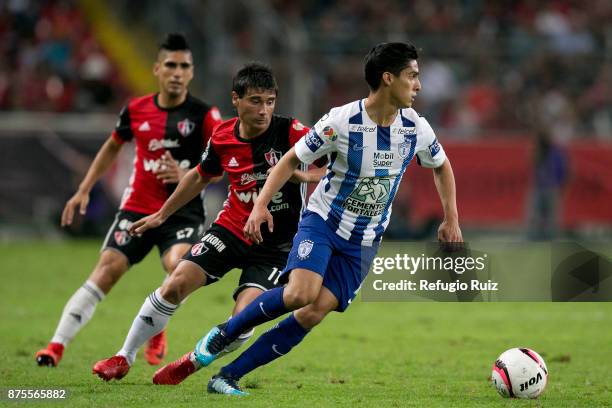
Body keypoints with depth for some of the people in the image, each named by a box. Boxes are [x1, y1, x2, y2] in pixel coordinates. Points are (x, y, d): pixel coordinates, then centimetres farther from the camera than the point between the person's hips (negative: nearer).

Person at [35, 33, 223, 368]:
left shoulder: (203, 115, -6)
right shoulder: (136, 110, 4)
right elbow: (112, 147, 22)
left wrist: (187, 176, -26)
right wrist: (84, 190, 19)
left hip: (183, 211, -2)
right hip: (137, 208, 2)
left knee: (178, 266, -28)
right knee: (106, 270, -12)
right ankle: (57, 345, -11)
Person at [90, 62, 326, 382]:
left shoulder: (290, 132, -17)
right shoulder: (222, 138, -4)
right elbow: (201, 176, 16)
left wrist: (302, 174, -36)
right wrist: (161, 215, 23)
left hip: (277, 244, -3)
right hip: (231, 228, 3)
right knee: (175, 285, -11)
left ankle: (191, 364, 11)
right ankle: (124, 358, 8)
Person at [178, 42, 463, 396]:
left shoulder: (416, 128, -6)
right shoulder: (341, 121, -17)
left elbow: (442, 165, 15)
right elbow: (292, 159, -6)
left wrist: (451, 218, 10)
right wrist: (261, 204, -17)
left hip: (364, 241, 4)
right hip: (323, 221, -4)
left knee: (316, 312, -10)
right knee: (300, 293, -27)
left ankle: (230, 376, -4)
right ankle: (224, 333, -2)